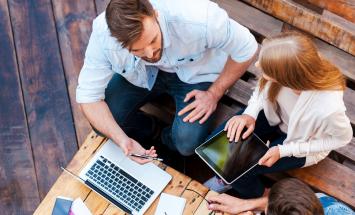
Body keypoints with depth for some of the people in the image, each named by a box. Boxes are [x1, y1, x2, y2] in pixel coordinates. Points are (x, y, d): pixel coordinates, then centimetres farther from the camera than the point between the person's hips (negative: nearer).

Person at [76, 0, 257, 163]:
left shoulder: (197, 20, -38)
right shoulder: (102, 36, -31)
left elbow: (246, 49, -20)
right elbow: (88, 96, -21)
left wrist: (214, 94, -17)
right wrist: (123, 140, -33)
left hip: (195, 72, -2)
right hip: (139, 74, 2)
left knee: (187, 143, -23)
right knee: (102, 124, -14)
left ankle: (168, 140, 14)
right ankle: (149, 131, 16)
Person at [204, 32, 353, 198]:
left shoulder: (328, 108, -43)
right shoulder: (285, 67, -32)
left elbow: (343, 138, -19)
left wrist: (284, 151, -21)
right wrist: (250, 114, -22)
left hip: (301, 145, -4)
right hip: (276, 116, 4)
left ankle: (254, 197, 26)